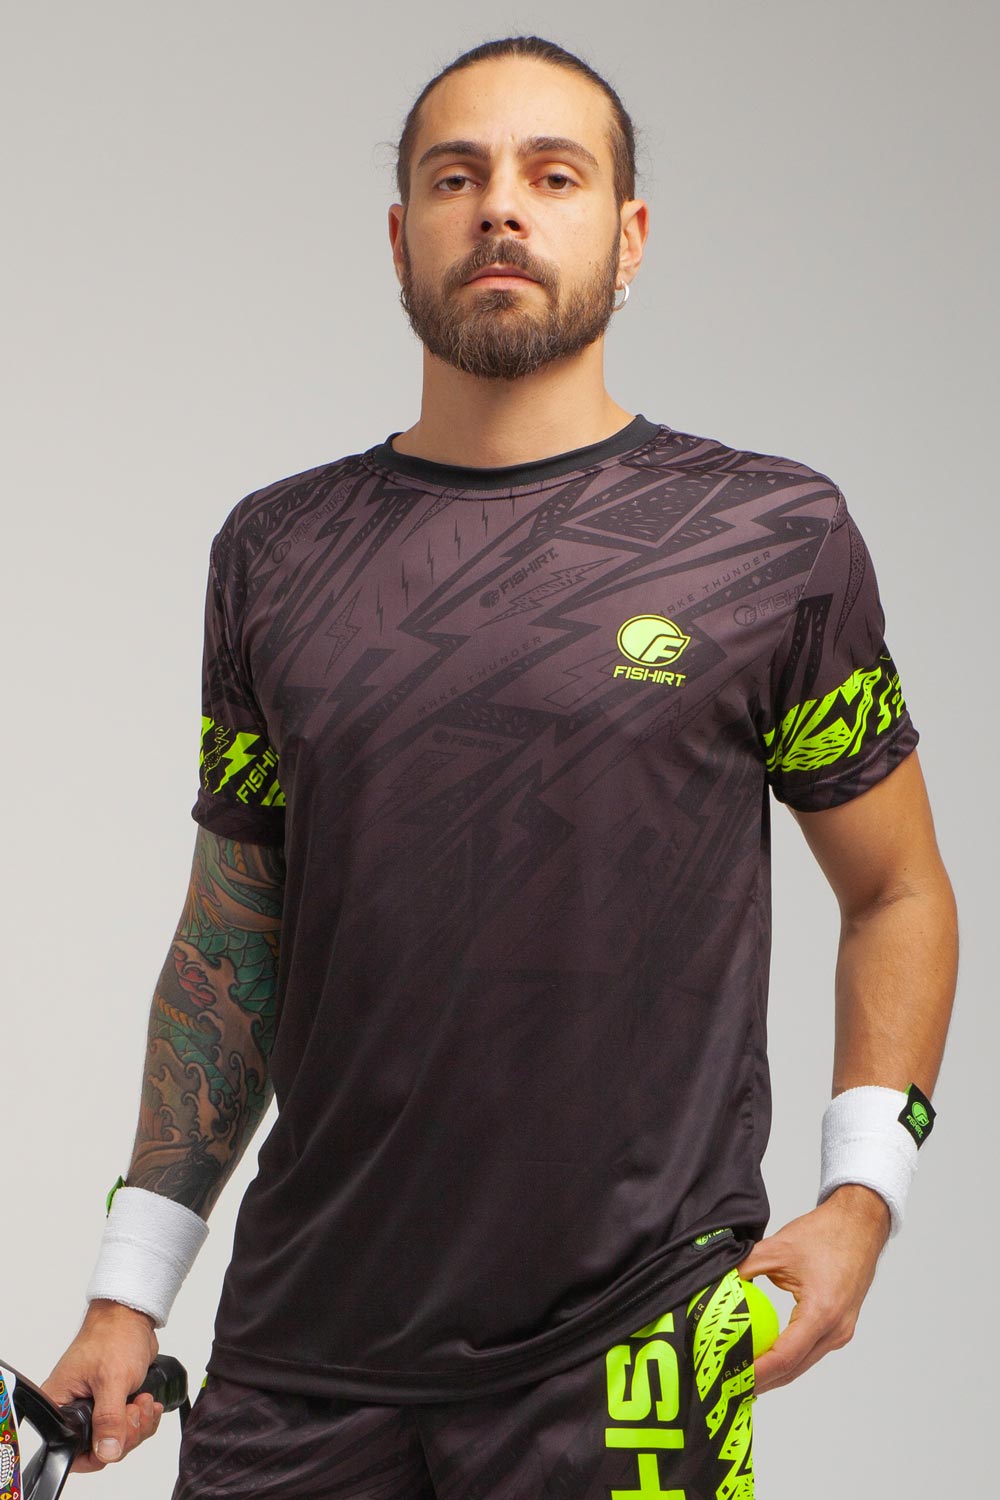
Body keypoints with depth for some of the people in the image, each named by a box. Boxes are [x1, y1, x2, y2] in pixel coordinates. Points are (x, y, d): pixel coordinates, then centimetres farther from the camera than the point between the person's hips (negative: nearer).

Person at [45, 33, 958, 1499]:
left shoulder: (771, 537, 0)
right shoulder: (275, 551, 8)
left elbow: (898, 895, 8)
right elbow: (230, 945, 13)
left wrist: (858, 1197, -5)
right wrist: (129, 1292, 8)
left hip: (627, 1365, -2)